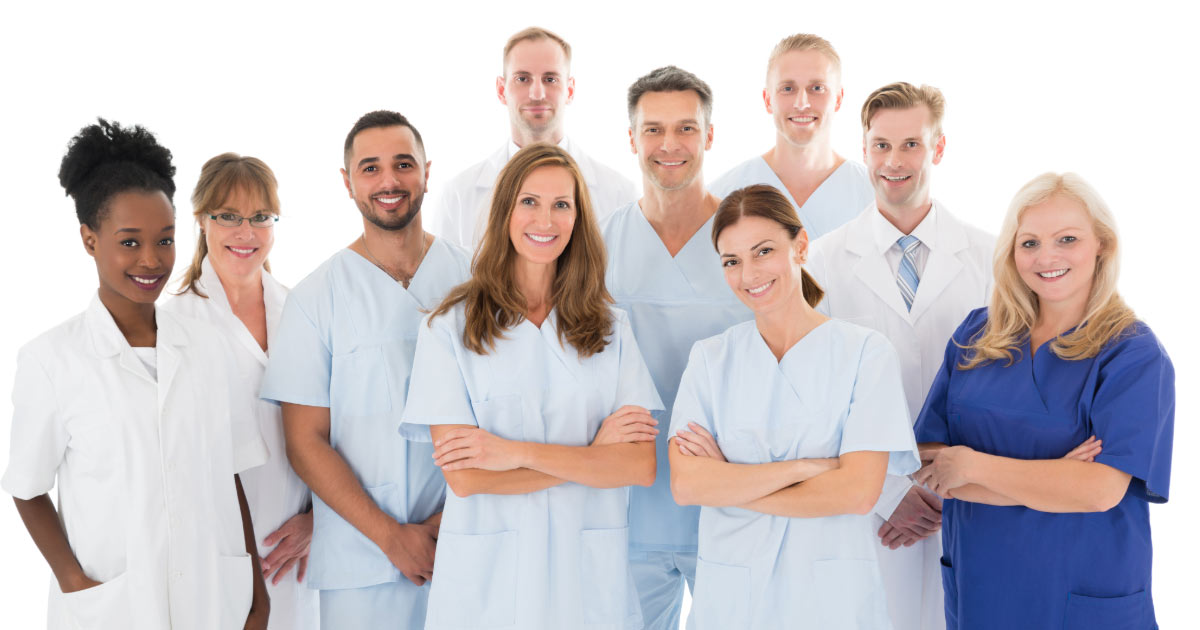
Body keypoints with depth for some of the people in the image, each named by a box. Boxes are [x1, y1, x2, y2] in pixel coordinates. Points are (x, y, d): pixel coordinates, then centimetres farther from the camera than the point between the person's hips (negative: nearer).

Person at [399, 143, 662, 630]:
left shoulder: (610, 328, 5)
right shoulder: (449, 328, -2)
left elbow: (642, 466, -6)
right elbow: (465, 476, -11)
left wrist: (518, 452, -14)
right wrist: (593, 454, -9)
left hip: (589, 576, 2)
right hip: (487, 578, -2)